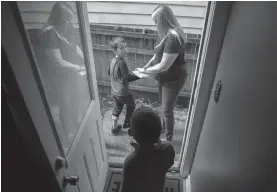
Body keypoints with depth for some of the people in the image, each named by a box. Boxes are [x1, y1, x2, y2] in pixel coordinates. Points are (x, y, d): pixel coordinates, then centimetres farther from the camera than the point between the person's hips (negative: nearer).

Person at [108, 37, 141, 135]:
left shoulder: (113, 60, 1)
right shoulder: (121, 62, -26)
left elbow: (109, 72, 17)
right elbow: (128, 78, -22)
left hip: (114, 91, 7)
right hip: (123, 93, -7)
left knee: (117, 109, 22)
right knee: (131, 105, 20)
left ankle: (114, 127, 31)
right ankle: (127, 123, 35)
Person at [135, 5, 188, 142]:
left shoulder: (173, 38, -29)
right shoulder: (166, 34, 3)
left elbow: (164, 65, -28)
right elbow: (158, 55, 15)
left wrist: (145, 71, -16)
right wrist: (146, 67, 5)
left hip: (173, 79, -9)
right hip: (165, 77, 9)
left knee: (167, 110, 4)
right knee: (164, 106, 25)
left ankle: (168, 138, 25)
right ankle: (163, 127, 48)